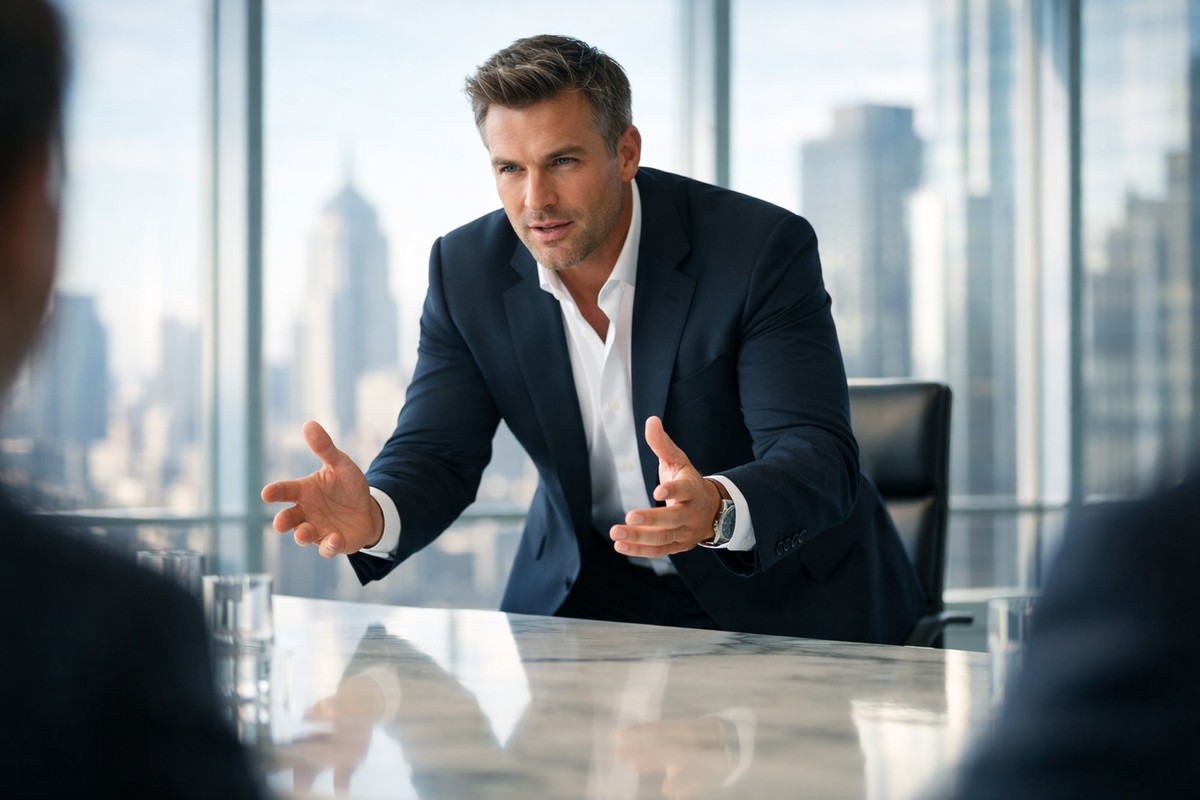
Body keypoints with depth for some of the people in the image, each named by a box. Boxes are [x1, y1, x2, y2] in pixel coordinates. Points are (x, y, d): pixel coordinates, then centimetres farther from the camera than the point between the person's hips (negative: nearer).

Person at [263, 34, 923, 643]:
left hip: (781, 592, -3)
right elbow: (436, 453, -9)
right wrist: (373, 516, -34)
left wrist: (717, 509, -51)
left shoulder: (763, 248, -20)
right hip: (591, 588, 3)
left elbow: (819, 459, -27)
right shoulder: (467, 269, -7)